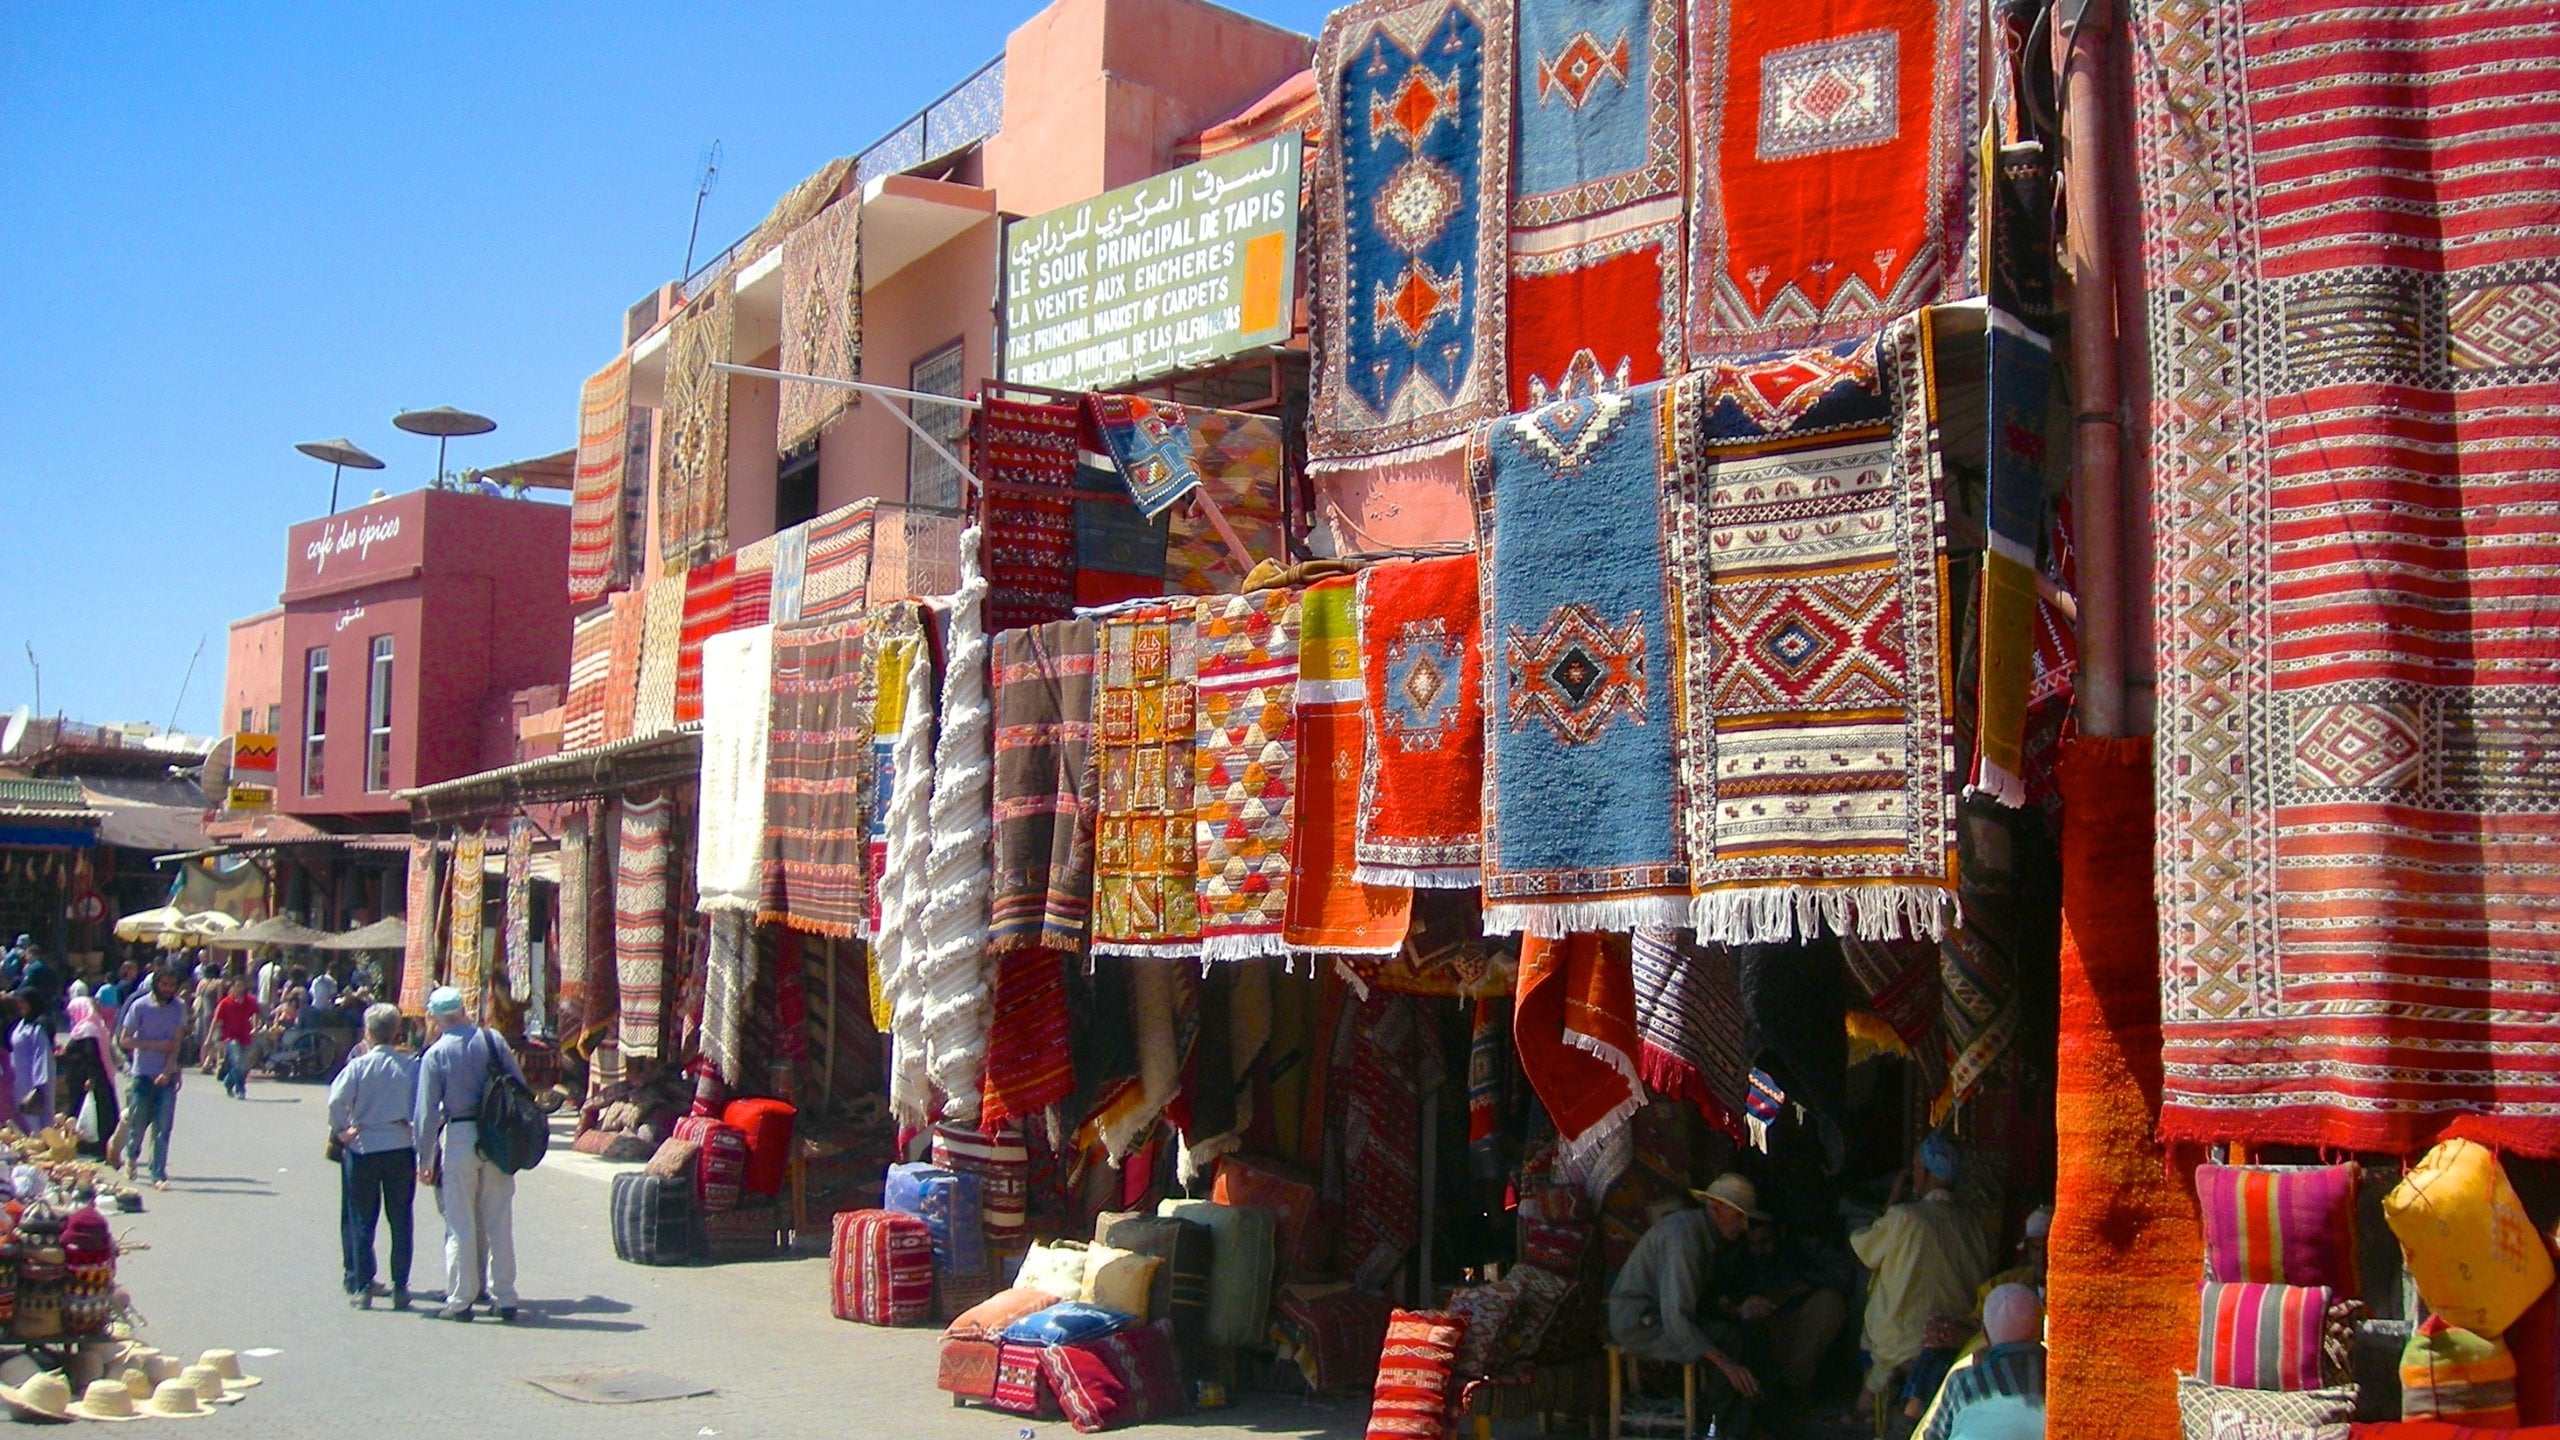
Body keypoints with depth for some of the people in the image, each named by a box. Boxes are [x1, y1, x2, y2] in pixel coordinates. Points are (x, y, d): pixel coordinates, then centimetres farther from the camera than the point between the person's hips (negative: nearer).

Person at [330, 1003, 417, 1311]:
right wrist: (422, 1149, 0)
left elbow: (336, 1100, -18)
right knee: (401, 1220, 9)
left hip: (363, 1148, -1)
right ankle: (400, 1287, 10)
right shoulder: (411, 1066, -3)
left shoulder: (358, 1066, -7)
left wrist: (341, 1130, -3)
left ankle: (361, 1287, 11)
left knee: (361, 1221, 10)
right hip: (401, 1148, 1)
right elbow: (421, 1107, -6)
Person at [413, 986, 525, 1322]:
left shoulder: (435, 1055, -5)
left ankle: (460, 1300, 8)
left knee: (460, 1225, 6)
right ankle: (503, 1296, 12)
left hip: (458, 1138, -2)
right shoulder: (493, 1040, 1)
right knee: (499, 1222, 9)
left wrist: (424, 1160, 1)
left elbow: (427, 1112, -5)